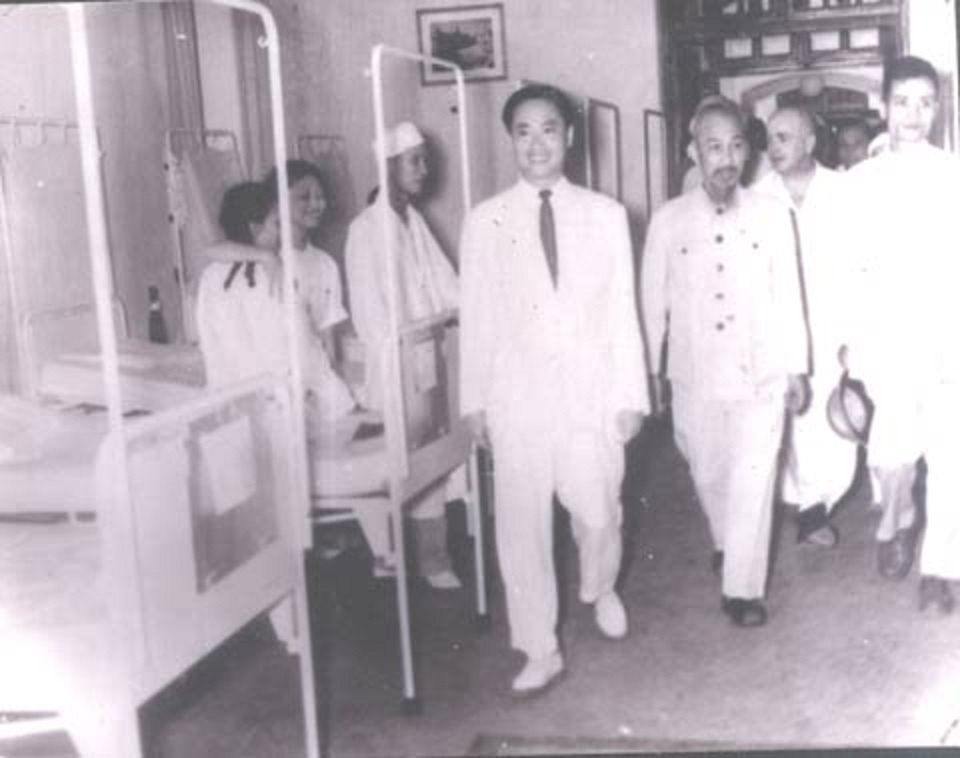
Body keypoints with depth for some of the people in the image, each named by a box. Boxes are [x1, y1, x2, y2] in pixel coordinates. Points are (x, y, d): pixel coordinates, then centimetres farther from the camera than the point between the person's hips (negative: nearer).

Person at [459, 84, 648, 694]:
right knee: (523, 523, 3)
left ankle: (599, 588, 42)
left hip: (592, 391, 0)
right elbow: (477, 317, 4)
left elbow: (623, 311, 3)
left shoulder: (607, 215, 2)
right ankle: (540, 651, 20)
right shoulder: (485, 221, 1)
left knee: (598, 513, 7)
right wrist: (474, 400, 4)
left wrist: (632, 394, 2)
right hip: (518, 394, 0)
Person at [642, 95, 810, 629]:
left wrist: (797, 368, 2)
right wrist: (650, 372, 6)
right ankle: (727, 541, 45)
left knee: (752, 480, -4)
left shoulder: (772, 215, -5)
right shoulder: (669, 219, -4)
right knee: (708, 474, 17)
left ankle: (744, 586, 8)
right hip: (694, 375, 2)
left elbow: (789, 294, 0)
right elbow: (654, 299, 2)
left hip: (760, 373, -1)